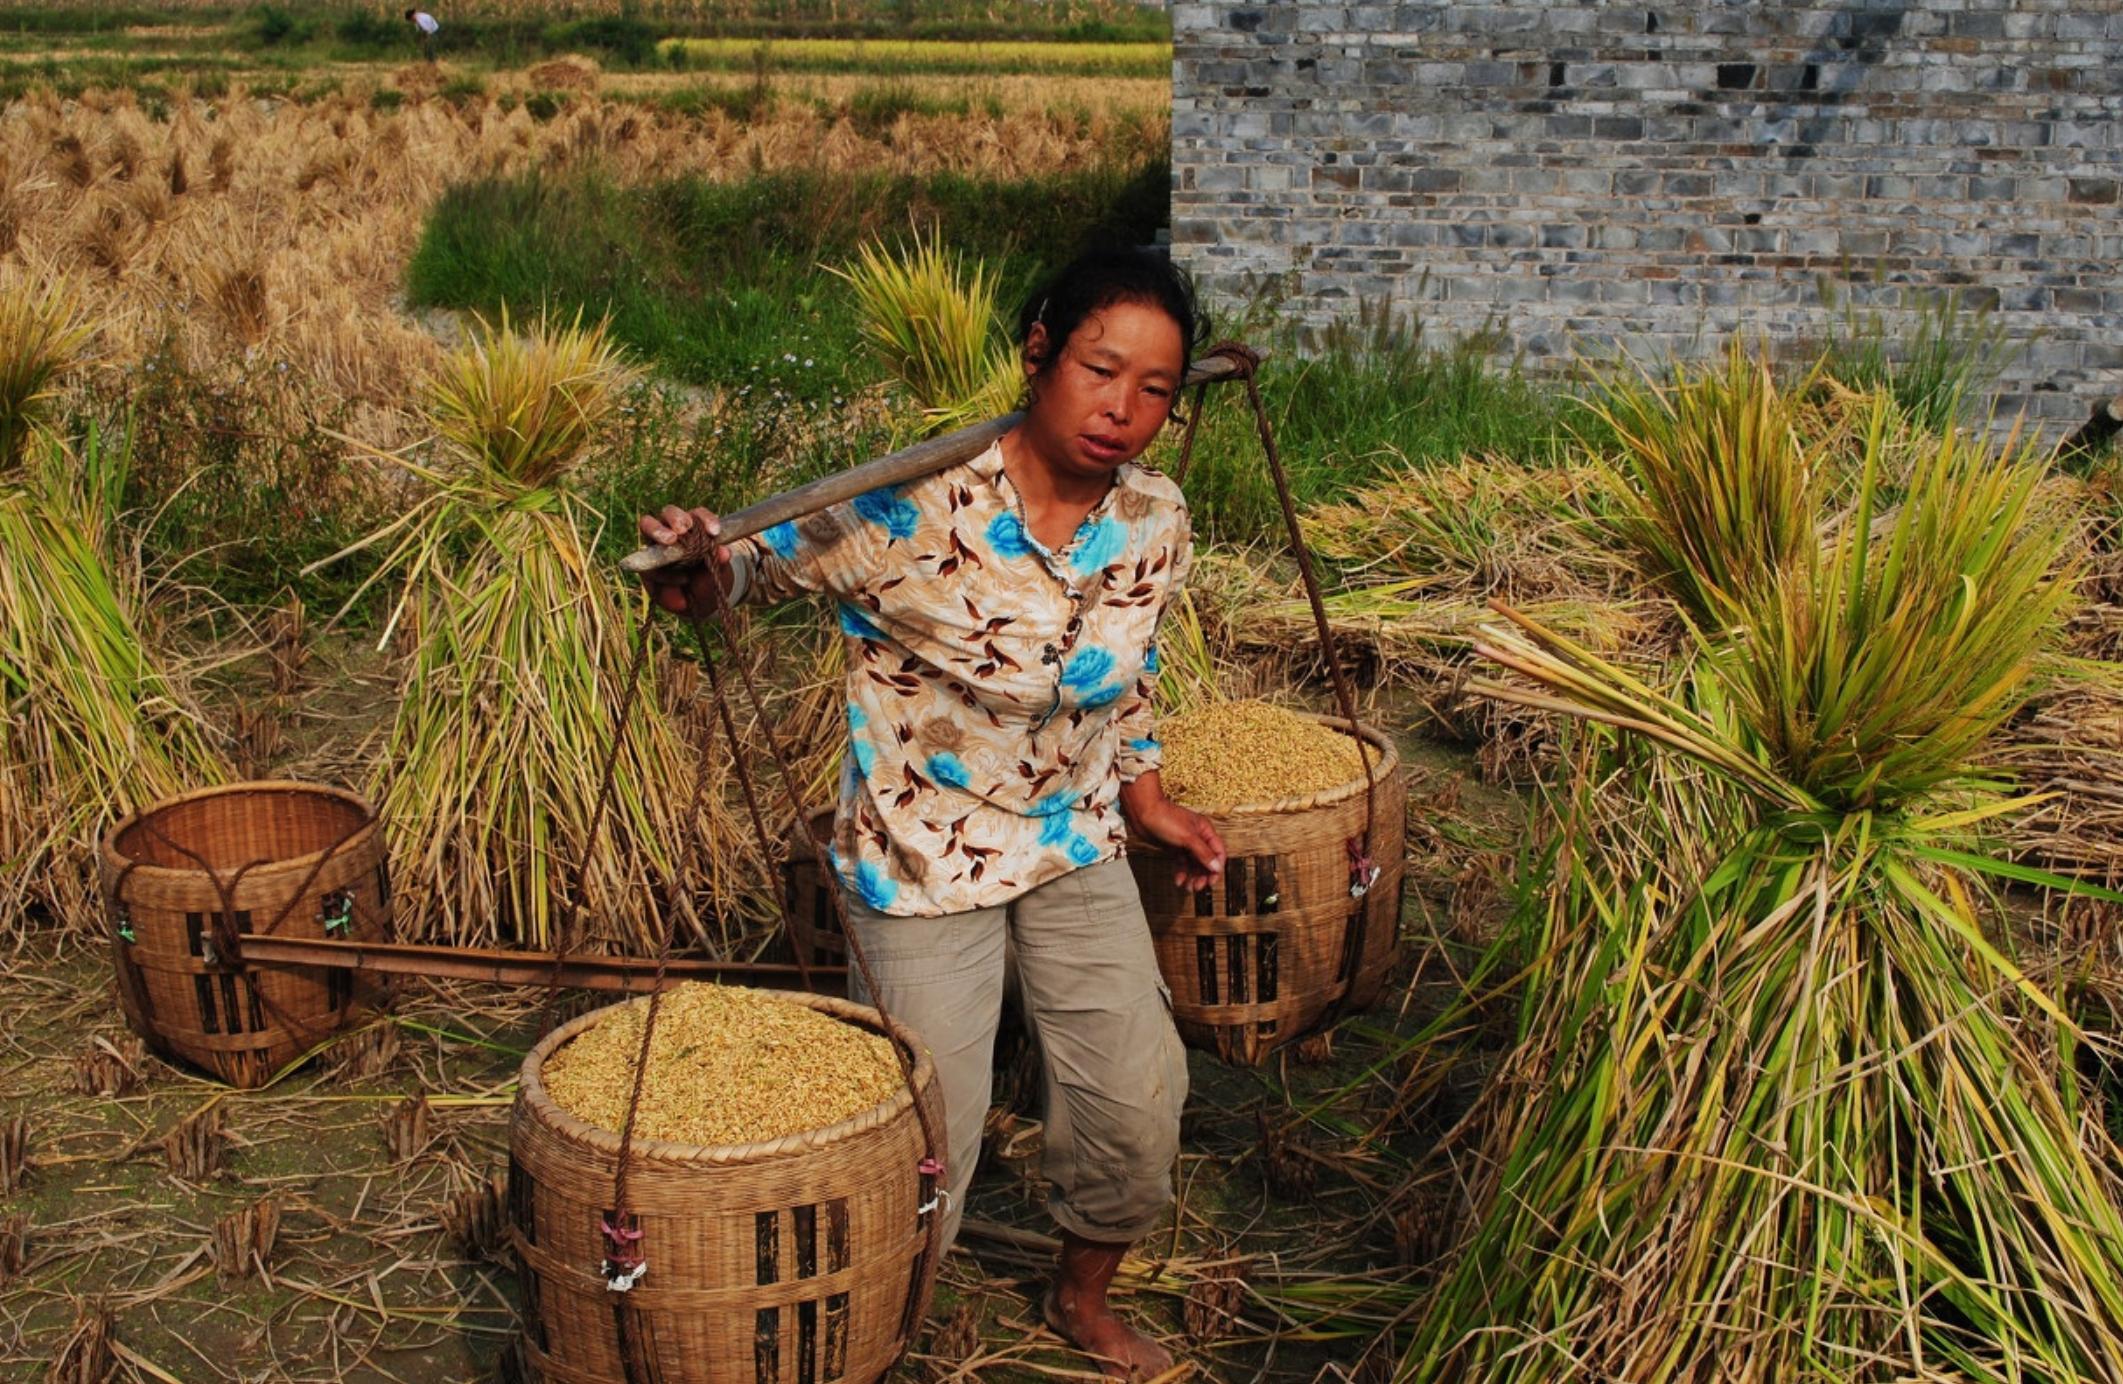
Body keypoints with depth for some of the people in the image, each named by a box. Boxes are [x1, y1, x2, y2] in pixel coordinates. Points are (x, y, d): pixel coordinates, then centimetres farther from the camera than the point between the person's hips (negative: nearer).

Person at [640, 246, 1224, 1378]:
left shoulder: (1154, 526, -8)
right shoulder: (924, 511, -27)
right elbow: (767, 560, -19)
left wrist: (1148, 801, 13)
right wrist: (698, 571, -41)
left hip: (1075, 840, 5)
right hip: (925, 855, -5)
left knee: (1137, 1094, 9)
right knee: (931, 1136, 4)